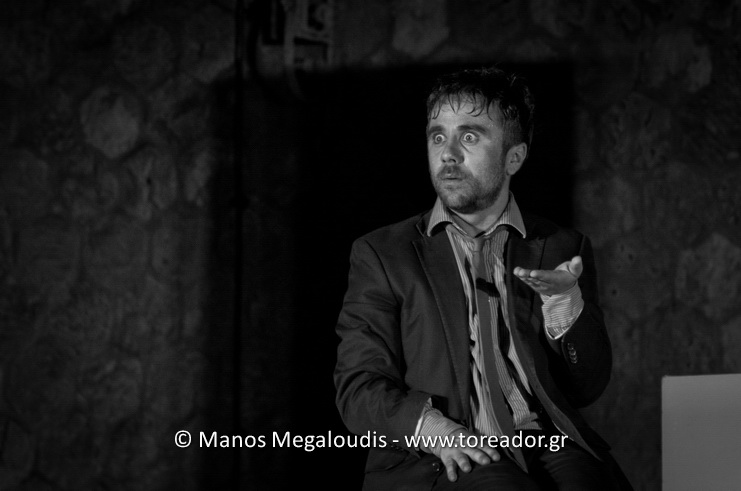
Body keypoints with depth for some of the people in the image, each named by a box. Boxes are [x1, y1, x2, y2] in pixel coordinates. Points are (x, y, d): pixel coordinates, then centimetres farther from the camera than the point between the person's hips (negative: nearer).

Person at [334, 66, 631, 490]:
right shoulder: (382, 255, 15)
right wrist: (428, 425, -15)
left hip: (548, 447, 2)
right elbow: (360, 388, 5)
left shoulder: (561, 250, 19)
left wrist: (564, 300, -8)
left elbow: (587, 387, 11)